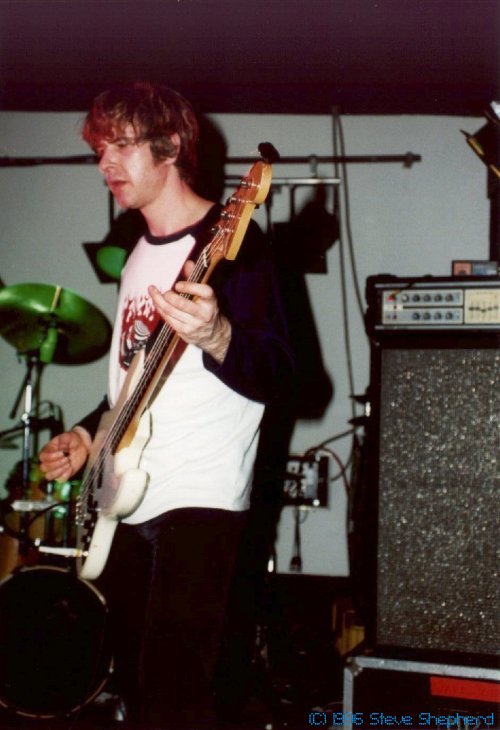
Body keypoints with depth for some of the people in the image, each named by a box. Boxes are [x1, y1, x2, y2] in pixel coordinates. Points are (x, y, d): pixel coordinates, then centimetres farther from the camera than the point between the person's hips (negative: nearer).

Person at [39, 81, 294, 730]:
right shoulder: (139, 255, 16)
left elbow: (275, 378, -21)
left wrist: (215, 336, -41)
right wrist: (89, 433, 13)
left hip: (199, 500, -9)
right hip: (126, 501, 9)